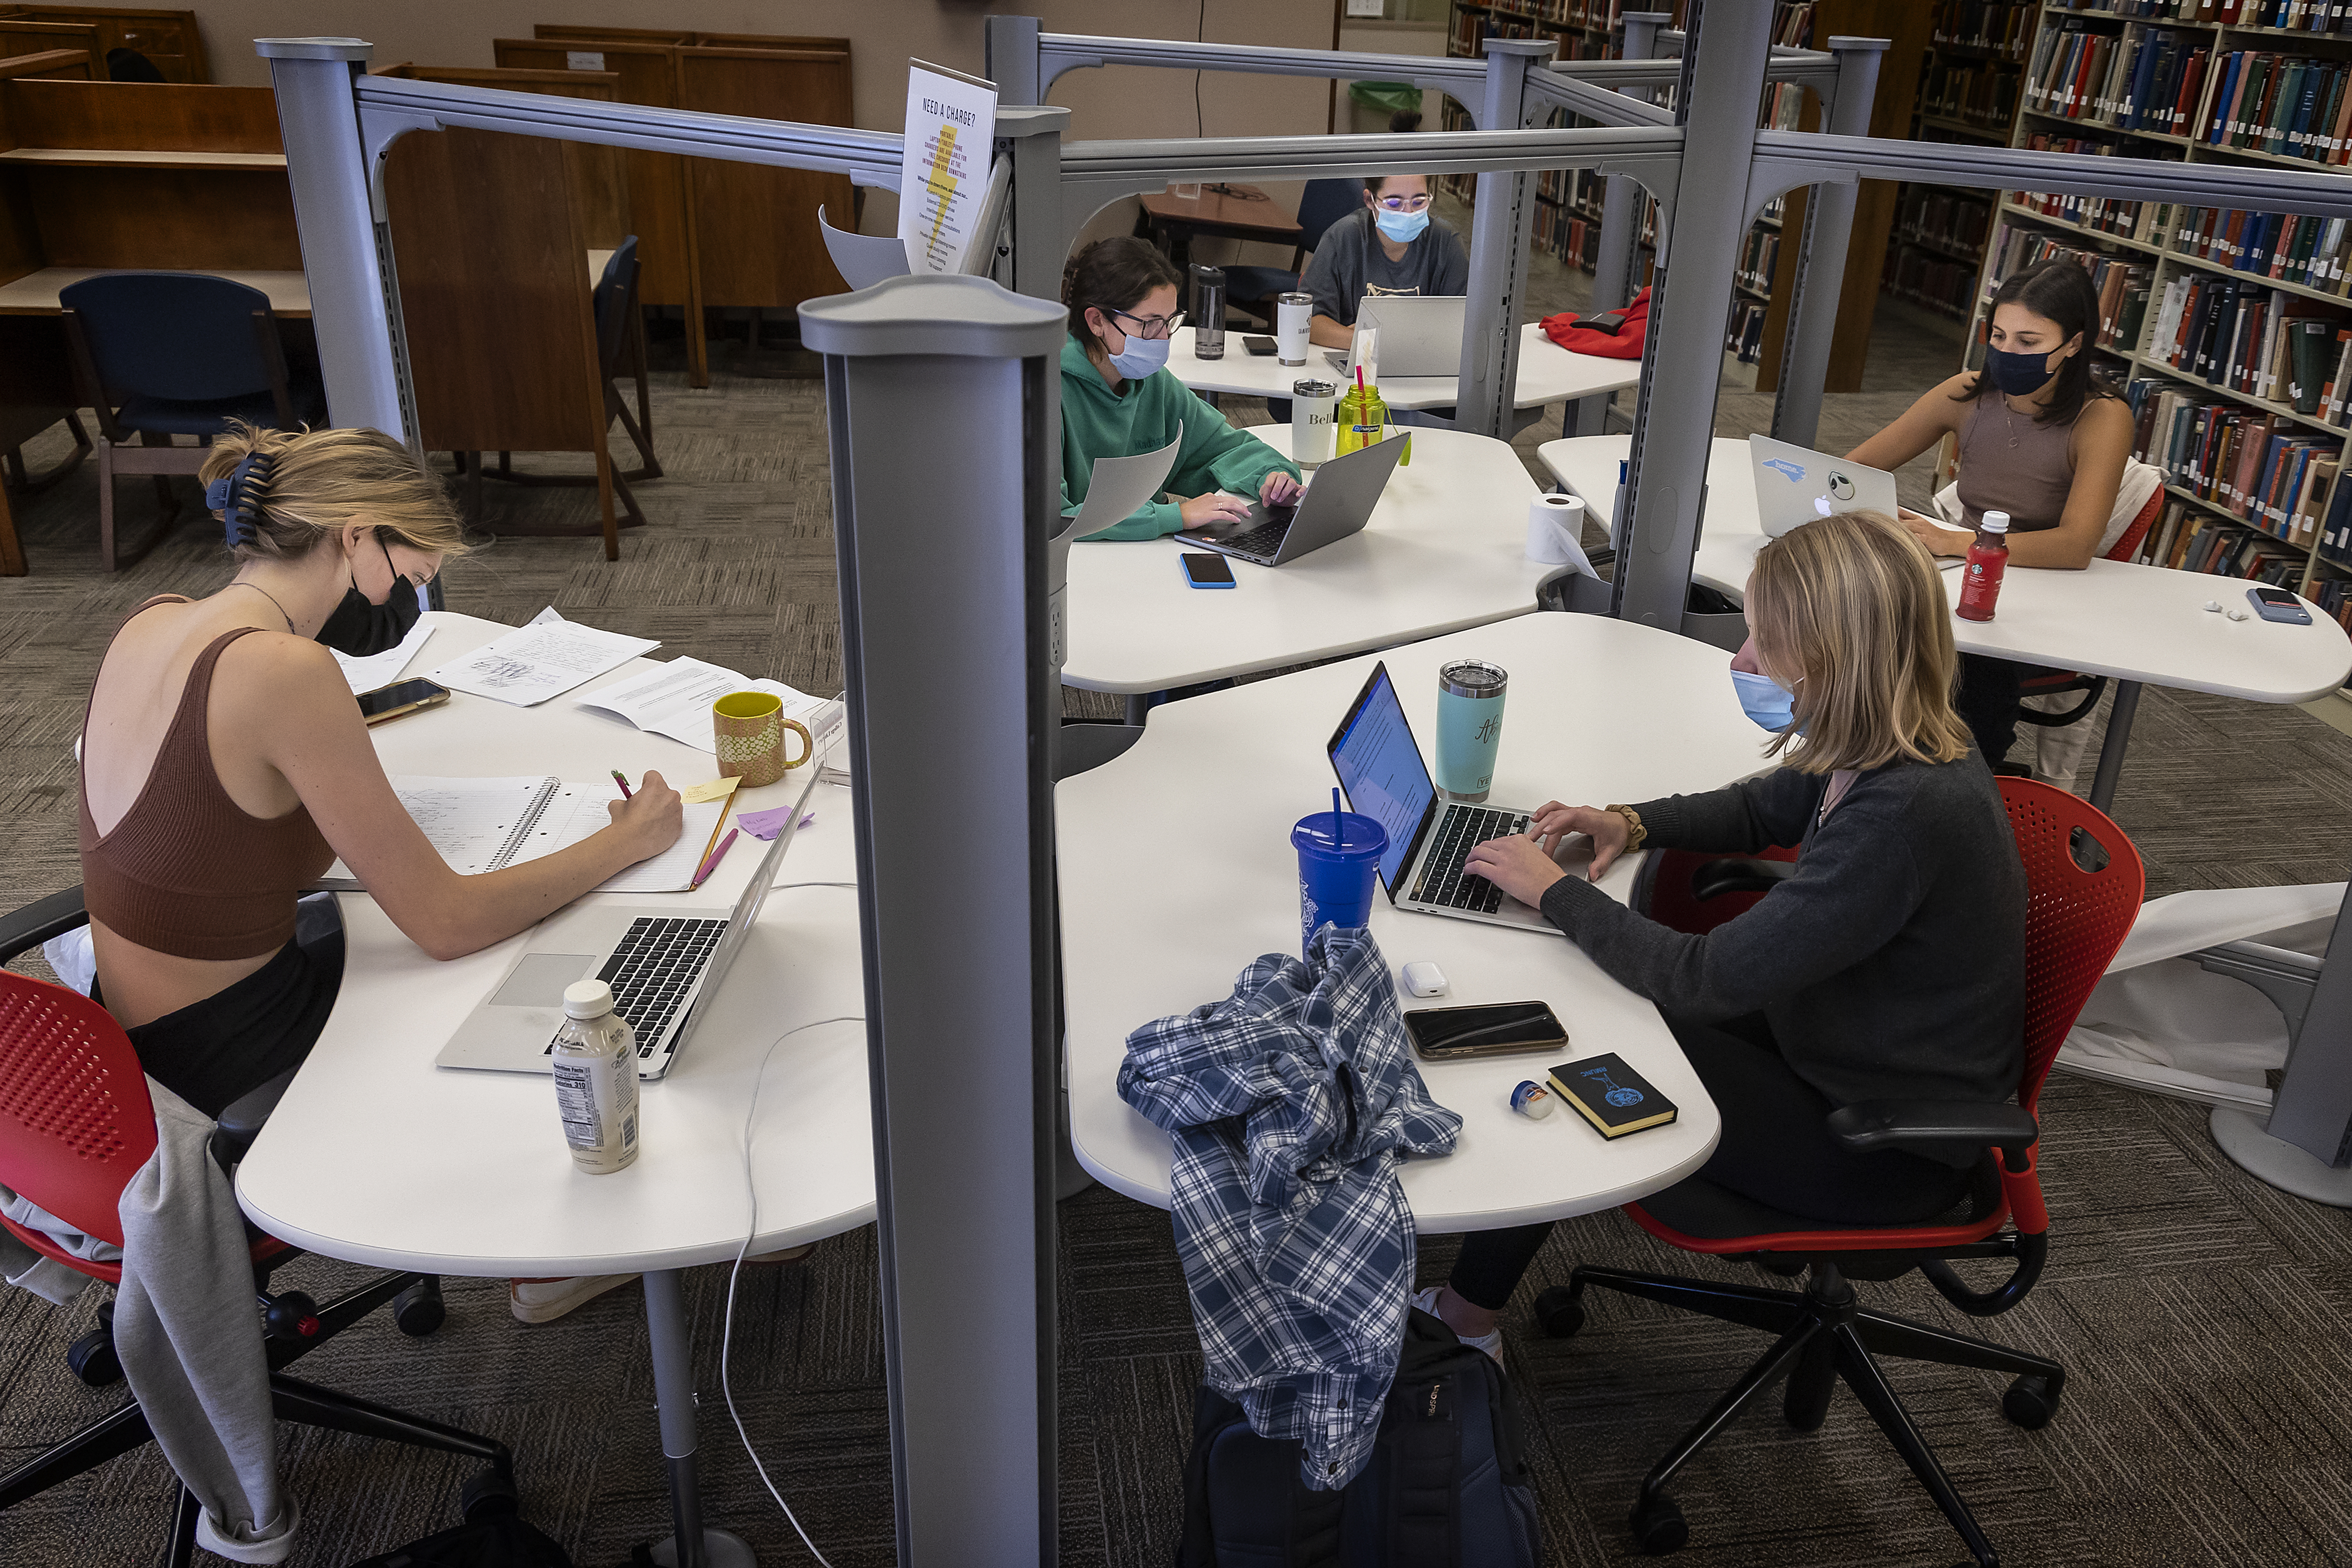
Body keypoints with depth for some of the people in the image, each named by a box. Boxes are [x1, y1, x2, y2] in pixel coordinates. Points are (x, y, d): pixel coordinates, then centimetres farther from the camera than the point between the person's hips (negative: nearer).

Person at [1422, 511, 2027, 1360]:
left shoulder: (1903, 815, -35)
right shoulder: (1885, 757, -6)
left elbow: (1708, 978, -31)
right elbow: (1760, 809, 16)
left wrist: (1557, 891, -19)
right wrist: (1634, 823, -1)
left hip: (1884, 1144, -8)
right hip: (1840, 1047, 8)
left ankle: (1466, 1320, 16)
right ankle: (1472, 1297, 16)